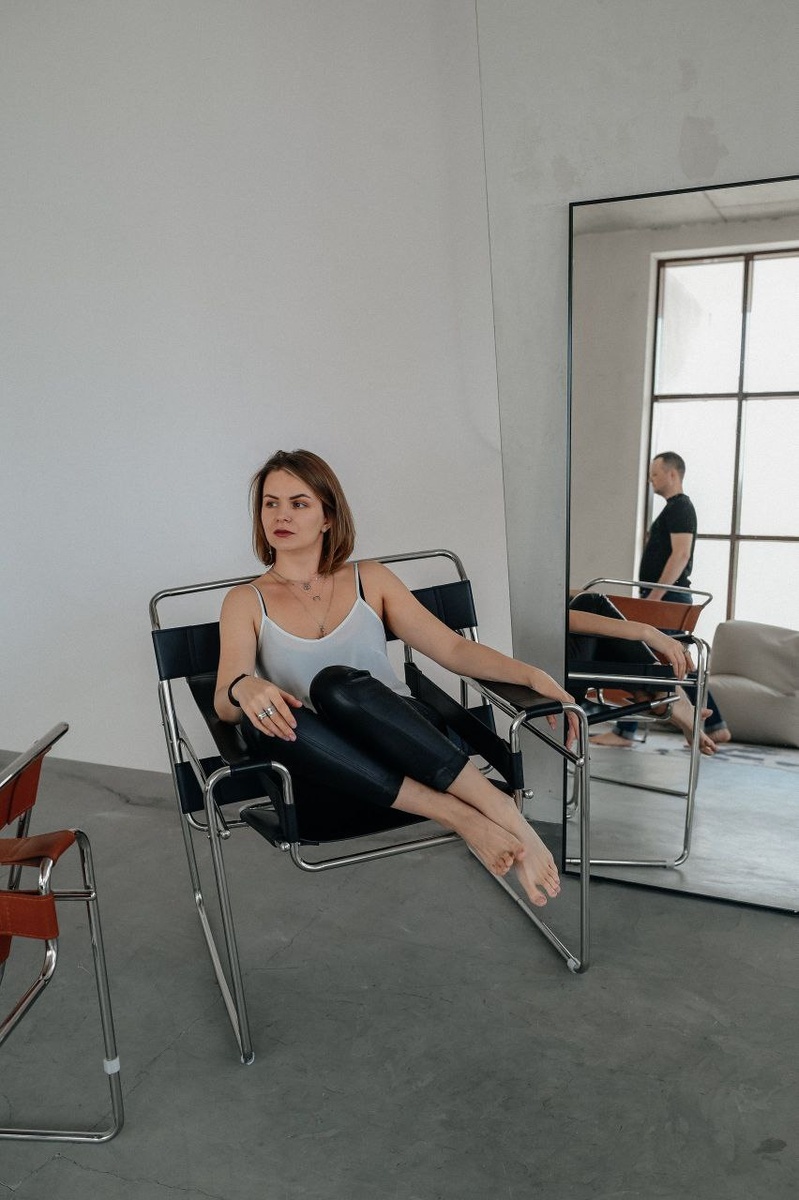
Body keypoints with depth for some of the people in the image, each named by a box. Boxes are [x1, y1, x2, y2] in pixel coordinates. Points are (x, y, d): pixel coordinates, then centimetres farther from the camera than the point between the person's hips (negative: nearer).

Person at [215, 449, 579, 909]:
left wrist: (533, 675, -11)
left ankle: (499, 808, -33)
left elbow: (454, 649, 6)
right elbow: (223, 703, -4)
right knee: (260, 720, -32)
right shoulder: (246, 601, 9)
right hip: (325, 768, 1)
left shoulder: (370, 580, 11)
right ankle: (458, 816, -34)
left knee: (336, 684, -32)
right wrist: (244, 689, -29)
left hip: (403, 743, 0)